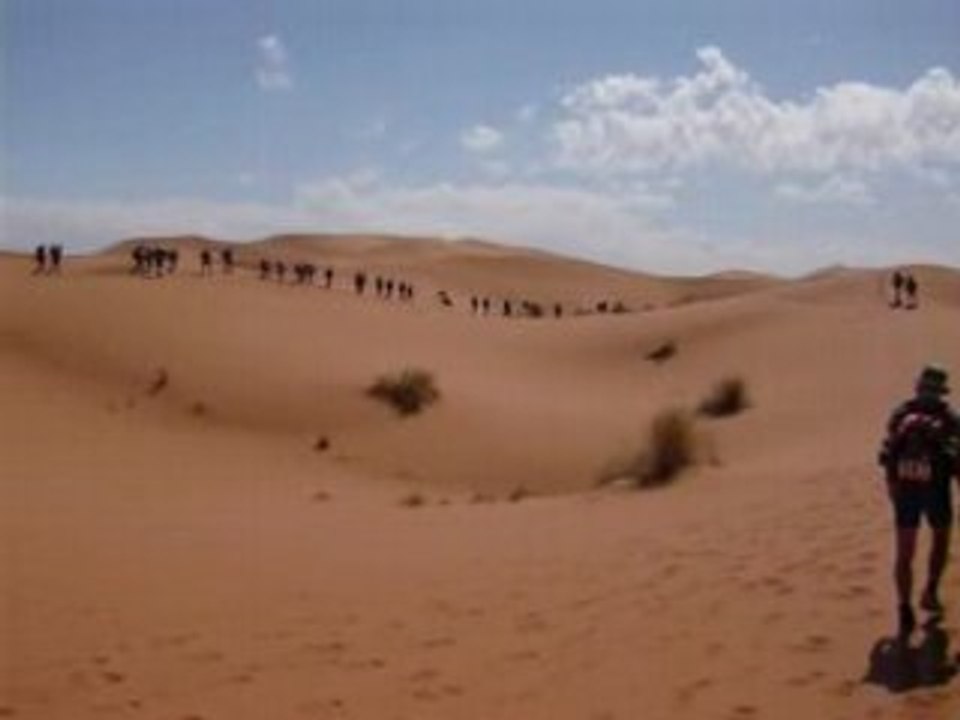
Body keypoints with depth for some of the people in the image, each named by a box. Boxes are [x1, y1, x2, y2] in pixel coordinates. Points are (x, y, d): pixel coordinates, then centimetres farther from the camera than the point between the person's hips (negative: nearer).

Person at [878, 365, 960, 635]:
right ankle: (930, 593, 19)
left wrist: (892, 485, 17)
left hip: (905, 491, 2)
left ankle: (905, 611, -1)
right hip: (936, 490, -2)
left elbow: (887, 456, 4)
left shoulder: (899, 415, 1)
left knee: (904, 553, 5)